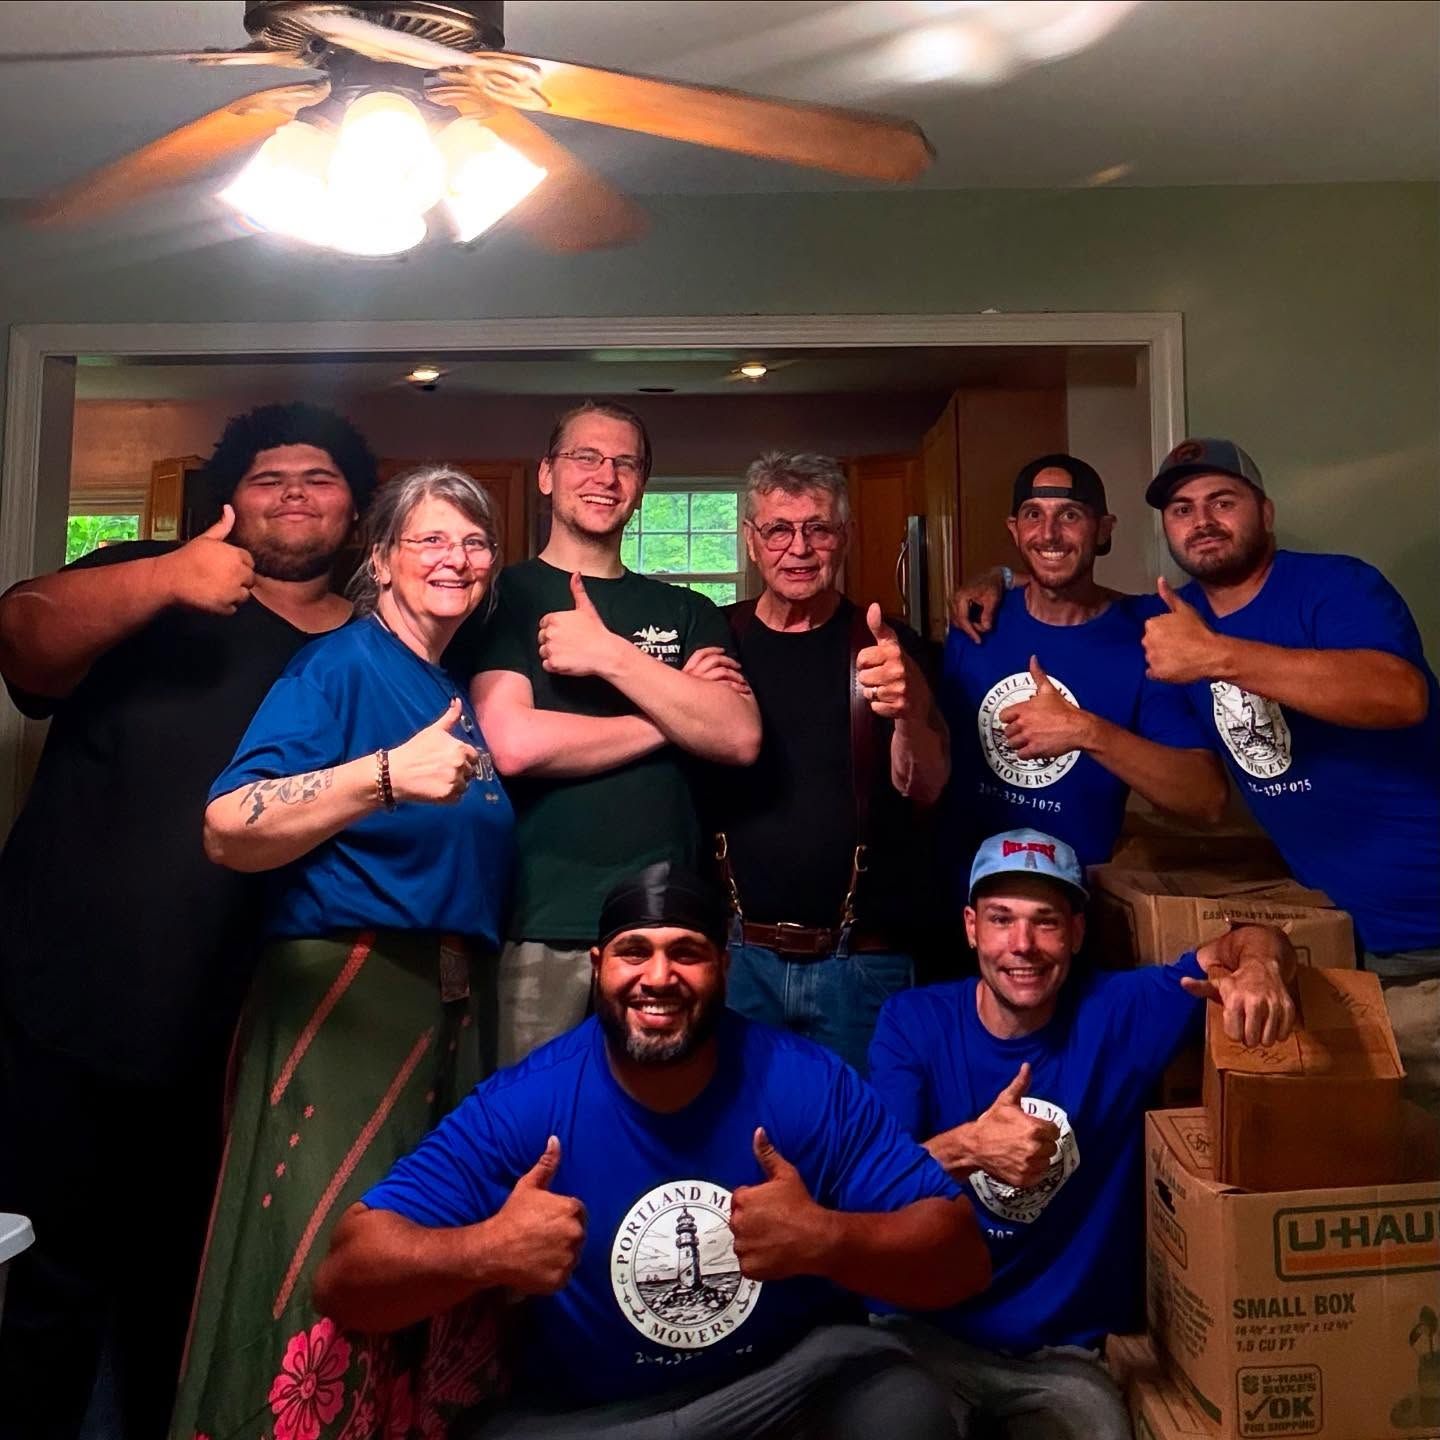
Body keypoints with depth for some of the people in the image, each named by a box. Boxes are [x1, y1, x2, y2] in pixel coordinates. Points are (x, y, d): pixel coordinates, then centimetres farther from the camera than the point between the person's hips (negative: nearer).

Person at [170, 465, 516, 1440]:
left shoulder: (458, 693, 15)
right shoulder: (340, 665, -7)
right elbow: (227, 830, -19)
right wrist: (387, 775, -31)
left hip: (456, 1006, 8)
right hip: (344, 998, -7)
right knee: (324, 1271, -6)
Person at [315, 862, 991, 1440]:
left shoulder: (810, 1084, -15)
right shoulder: (521, 1105, -16)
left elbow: (961, 1255, -16)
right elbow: (345, 1275, -17)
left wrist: (826, 1240, -36)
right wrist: (485, 1251, -37)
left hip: (797, 1377, 0)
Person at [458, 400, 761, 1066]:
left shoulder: (686, 612, 13)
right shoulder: (504, 596, 4)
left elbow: (739, 737, -3)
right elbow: (513, 744, -13)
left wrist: (611, 654, -11)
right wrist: (673, 715, -5)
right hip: (540, 928, -2)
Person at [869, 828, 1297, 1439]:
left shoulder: (1118, 1012, -6)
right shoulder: (912, 1022, -8)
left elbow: (1257, 939, -8)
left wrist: (1256, 967, -32)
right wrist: (964, 1147, -35)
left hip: (1063, 1355, 2)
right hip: (928, 1335, -1)